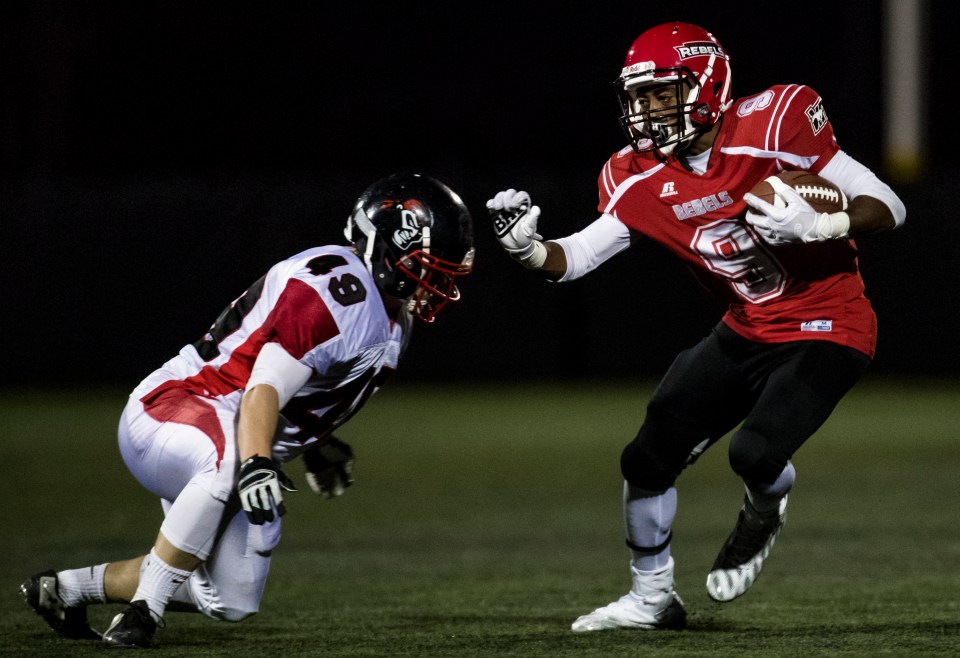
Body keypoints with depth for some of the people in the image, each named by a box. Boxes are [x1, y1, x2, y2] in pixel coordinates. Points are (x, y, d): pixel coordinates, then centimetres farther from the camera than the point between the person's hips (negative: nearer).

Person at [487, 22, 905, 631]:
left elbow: (889, 207, -18)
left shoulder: (771, 129, -22)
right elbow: (576, 257, -4)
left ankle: (765, 511, 13)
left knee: (755, 453, -26)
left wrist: (818, 225, -35)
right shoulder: (643, 180, -4)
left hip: (825, 330, -7)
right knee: (648, 458, 3)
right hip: (748, 331, 7)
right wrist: (530, 248, -24)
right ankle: (652, 598, 26)